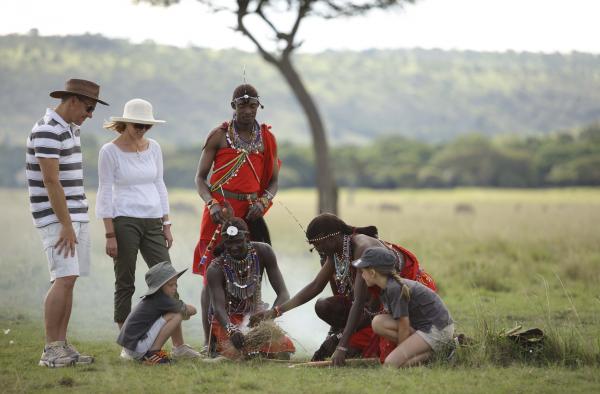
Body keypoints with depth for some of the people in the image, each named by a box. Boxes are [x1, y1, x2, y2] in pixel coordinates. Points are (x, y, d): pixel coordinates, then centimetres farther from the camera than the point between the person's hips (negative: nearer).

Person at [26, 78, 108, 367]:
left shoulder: (71, 129, 15)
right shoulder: (47, 131, -16)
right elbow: (50, 181, -20)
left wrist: (75, 221, 17)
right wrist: (66, 225, -20)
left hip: (76, 216, 9)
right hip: (57, 218, -9)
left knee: (69, 280, 7)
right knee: (64, 278, -15)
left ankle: (62, 346, 9)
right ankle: (50, 350, -14)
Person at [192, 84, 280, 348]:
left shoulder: (267, 138, 10)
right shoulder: (219, 136, 2)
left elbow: (273, 181, 13)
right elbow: (200, 177, 2)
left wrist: (263, 202, -8)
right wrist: (211, 204, -15)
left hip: (251, 212, 3)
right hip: (220, 211, -2)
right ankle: (209, 341, -1)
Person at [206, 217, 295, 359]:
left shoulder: (262, 252, -14)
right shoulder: (216, 269, -20)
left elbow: (283, 293, -16)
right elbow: (218, 306, -32)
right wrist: (232, 330, -53)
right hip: (227, 320, -2)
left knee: (282, 354, -19)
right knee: (235, 355, -30)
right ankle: (217, 345, 10)